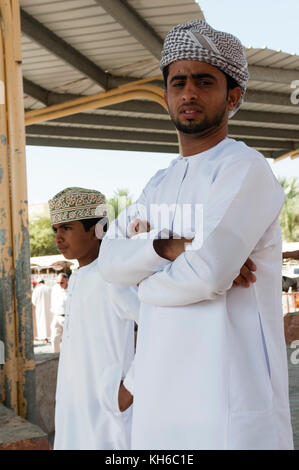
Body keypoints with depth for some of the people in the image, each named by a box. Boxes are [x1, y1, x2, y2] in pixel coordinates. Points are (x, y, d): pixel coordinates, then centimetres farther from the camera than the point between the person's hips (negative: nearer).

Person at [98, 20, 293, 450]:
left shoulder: (246, 169, -10)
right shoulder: (160, 183, 15)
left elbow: (207, 273, -22)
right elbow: (110, 260, 2)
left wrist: (147, 285, -3)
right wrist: (166, 248, -17)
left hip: (232, 394, -7)